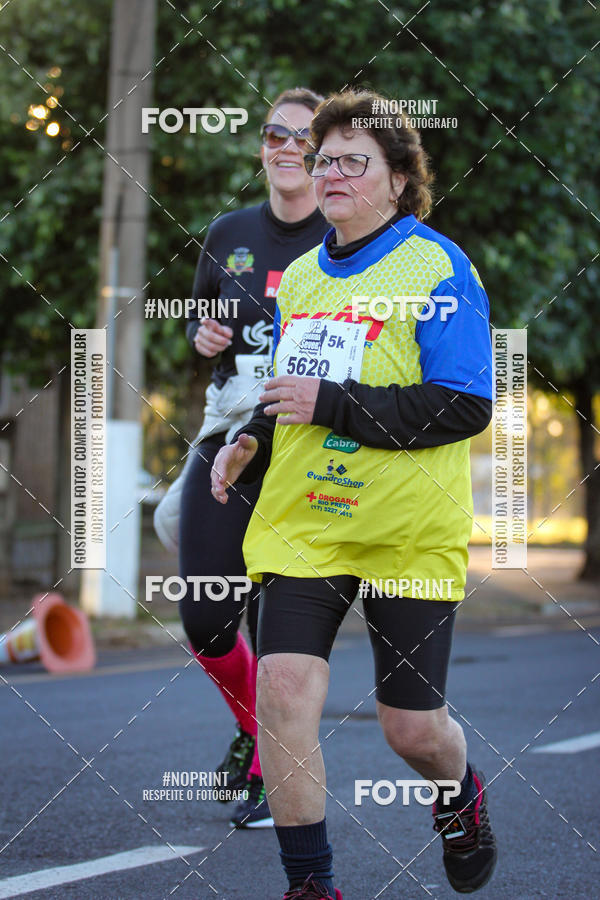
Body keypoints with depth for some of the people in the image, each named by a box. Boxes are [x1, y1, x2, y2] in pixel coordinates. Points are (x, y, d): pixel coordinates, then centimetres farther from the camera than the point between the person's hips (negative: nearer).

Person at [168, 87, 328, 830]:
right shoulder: (229, 235, 11)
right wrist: (204, 338, 2)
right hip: (226, 440, 4)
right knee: (204, 620, 4)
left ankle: (274, 775, 9)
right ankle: (251, 724, 33)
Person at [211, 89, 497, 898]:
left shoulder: (437, 268, -9)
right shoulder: (299, 276, 12)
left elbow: (464, 408, -17)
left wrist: (331, 402, -20)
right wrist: (250, 444, 5)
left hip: (410, 534, -4)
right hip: (303, 522, 5)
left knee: (413, 729, 3)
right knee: (283, 689, -13)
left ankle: (460, 796, 40)